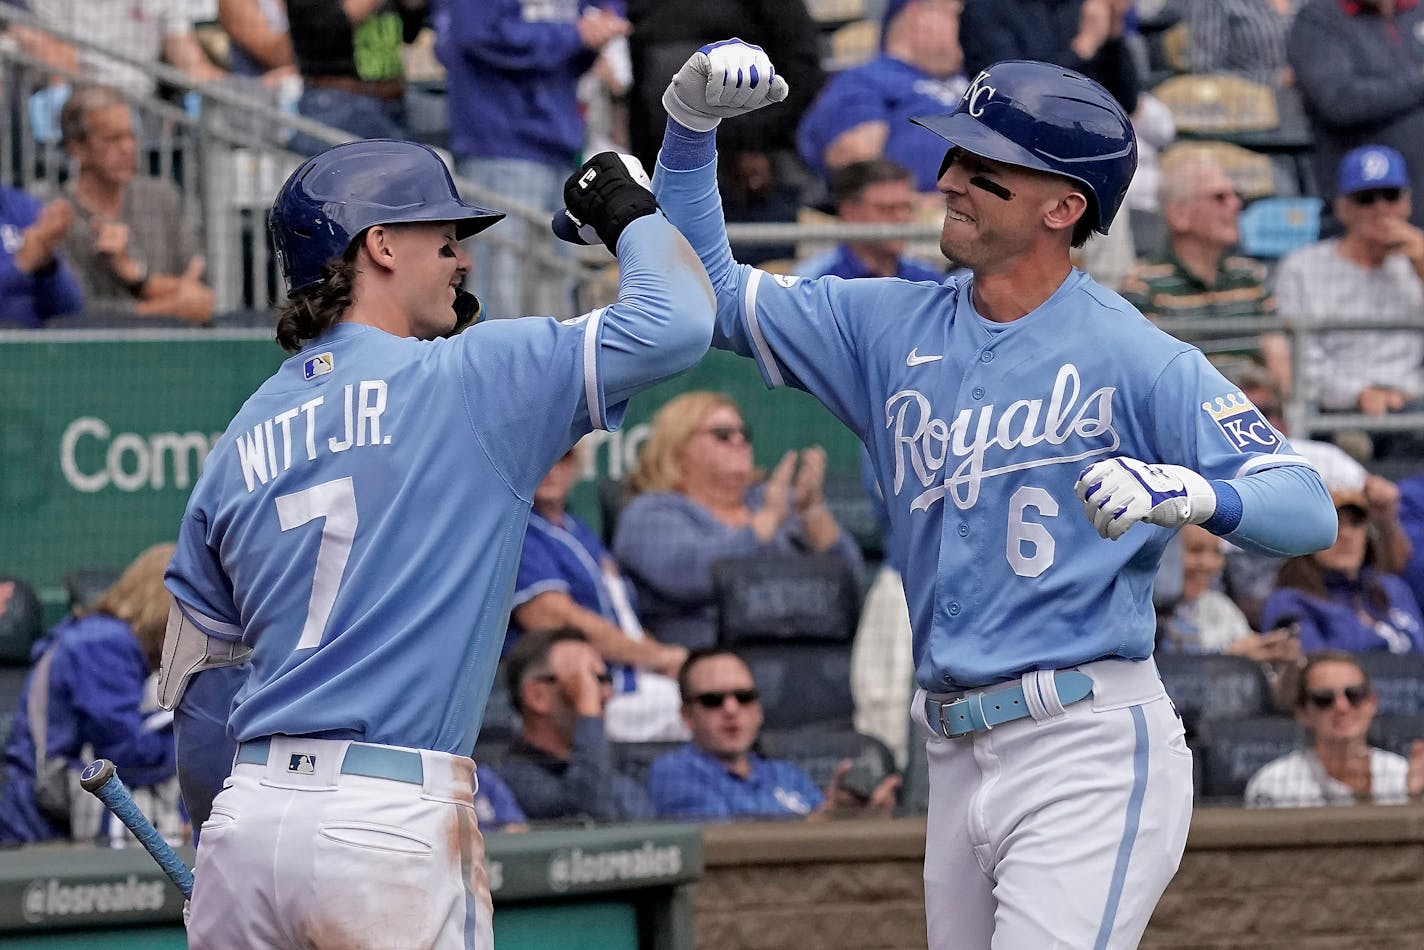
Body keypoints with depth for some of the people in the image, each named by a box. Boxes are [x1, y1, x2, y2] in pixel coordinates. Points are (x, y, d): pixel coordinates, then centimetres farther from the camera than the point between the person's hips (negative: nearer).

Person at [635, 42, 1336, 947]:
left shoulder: (1136, 358, -7)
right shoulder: (894, 327, 11)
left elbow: (1309, 508, -13)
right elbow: (709, 291, 17)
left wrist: (1189, 494, -34)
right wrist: (692, 124, 4)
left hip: (1089, 753, -7)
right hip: (958, 762, 7)